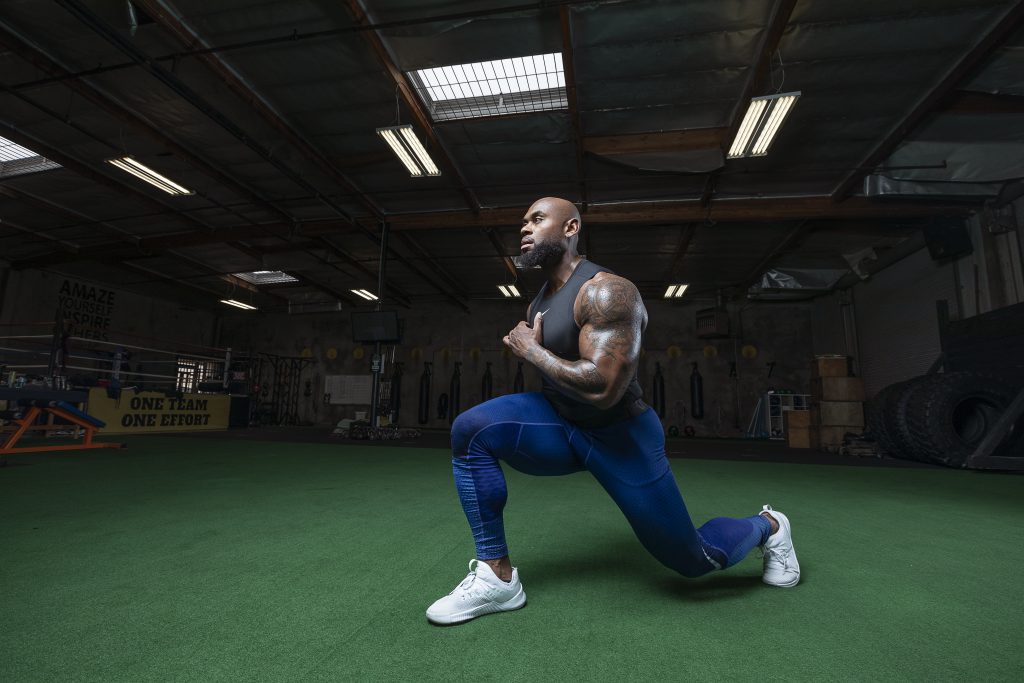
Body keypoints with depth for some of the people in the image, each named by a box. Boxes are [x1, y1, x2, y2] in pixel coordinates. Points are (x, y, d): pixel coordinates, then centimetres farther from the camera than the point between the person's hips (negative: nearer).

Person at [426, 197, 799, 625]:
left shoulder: (606, 291, -23)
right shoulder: (537, 305, 4)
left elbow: (602, 387, -34)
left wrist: (531, 350, -23)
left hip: (619, 438, -6)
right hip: (561, 428, 7)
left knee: (693, 560, 8)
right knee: (470, 430, -16)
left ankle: (767, 526, 43)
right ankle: (497, 576, -5)